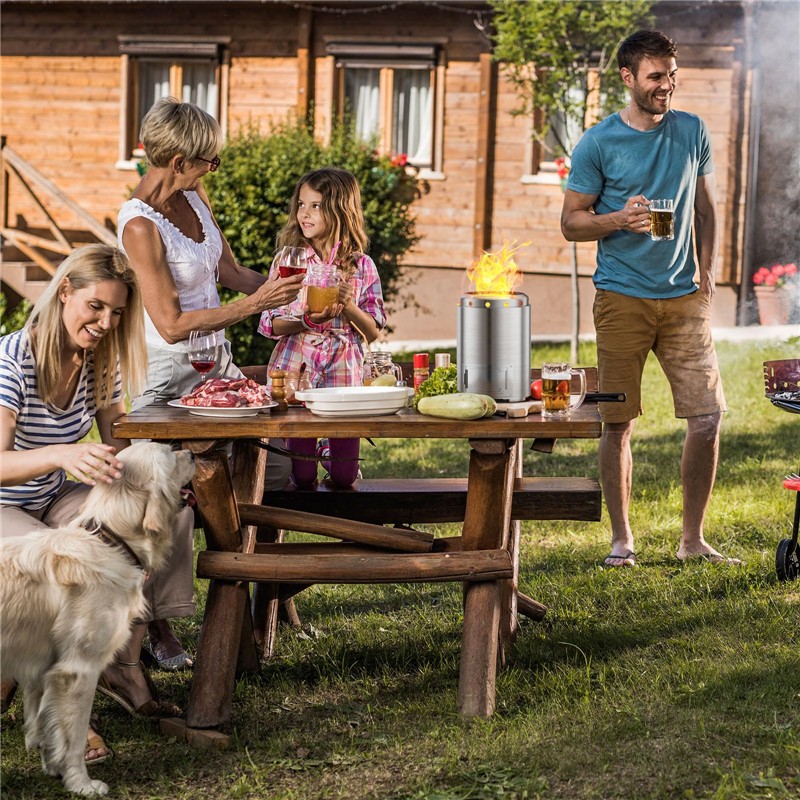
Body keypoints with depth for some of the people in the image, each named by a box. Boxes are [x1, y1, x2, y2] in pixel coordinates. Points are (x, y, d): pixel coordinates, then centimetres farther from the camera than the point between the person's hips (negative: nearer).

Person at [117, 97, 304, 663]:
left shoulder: (193, 195, 3)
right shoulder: (140, 225, -21)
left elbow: (227, 269, 18)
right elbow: (172, 324, -21)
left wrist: (277, 289, 1)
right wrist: (252, 306, -21)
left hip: (216, 362, 8)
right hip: (166, 375, -8)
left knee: (275, 473, 7)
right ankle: (159, 630, 15)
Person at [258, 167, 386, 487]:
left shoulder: (361, 266, 2)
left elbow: (373, 332, 3)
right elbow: (270, 325, 0)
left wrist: (348, 307, -15)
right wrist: (306, 321, -18)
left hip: (342, 368, 0)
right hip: (295, 365, 0)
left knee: (344, 478, 4)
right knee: (301, 477, 0)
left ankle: (329, 446, 35)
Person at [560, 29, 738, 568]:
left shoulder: (692, 132, 9)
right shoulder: (598, 143, -1)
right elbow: (571, 221, 2)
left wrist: (707, 272, 8)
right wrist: (619, 220, -17)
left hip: (684, 297, 3)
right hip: (622, 297, -3)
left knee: (709, 414, -3)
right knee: (618, 423, 0)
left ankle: (693, 539, 10)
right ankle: (621, 540, 13)